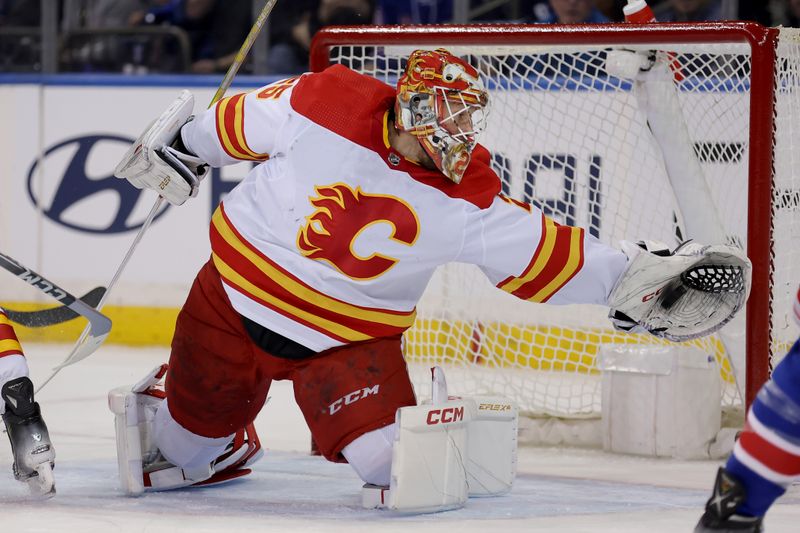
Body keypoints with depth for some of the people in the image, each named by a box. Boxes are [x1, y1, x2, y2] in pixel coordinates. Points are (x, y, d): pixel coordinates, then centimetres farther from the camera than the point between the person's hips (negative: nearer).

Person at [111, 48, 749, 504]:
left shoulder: (468, 201, -13)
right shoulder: (323, 105, -20)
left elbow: (544, 253, -13)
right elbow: (242, 122, -3)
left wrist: (634, 278, -20)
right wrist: (182, 149, 11)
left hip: (351, 333, 1)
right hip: (239, 293, -1)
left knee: (387, 454, -16)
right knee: (194, 440, 11)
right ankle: (154, 408, 45)